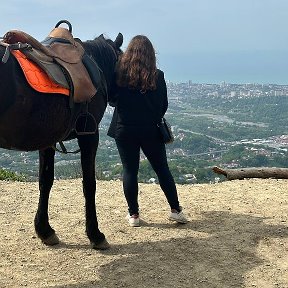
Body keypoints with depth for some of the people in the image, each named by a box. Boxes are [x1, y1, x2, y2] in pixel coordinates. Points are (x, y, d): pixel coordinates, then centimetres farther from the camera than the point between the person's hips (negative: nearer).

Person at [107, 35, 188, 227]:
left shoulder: (119, 72, -6)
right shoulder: (157, 76, -5)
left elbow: (111, 99, 2)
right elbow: (164, 105, 2)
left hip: (124, 129, 0)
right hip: (150, 130, 0)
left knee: (130, 170, 8)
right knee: (162, 169, 12)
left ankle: (134, 215, 13)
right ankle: (176, 210, 17)